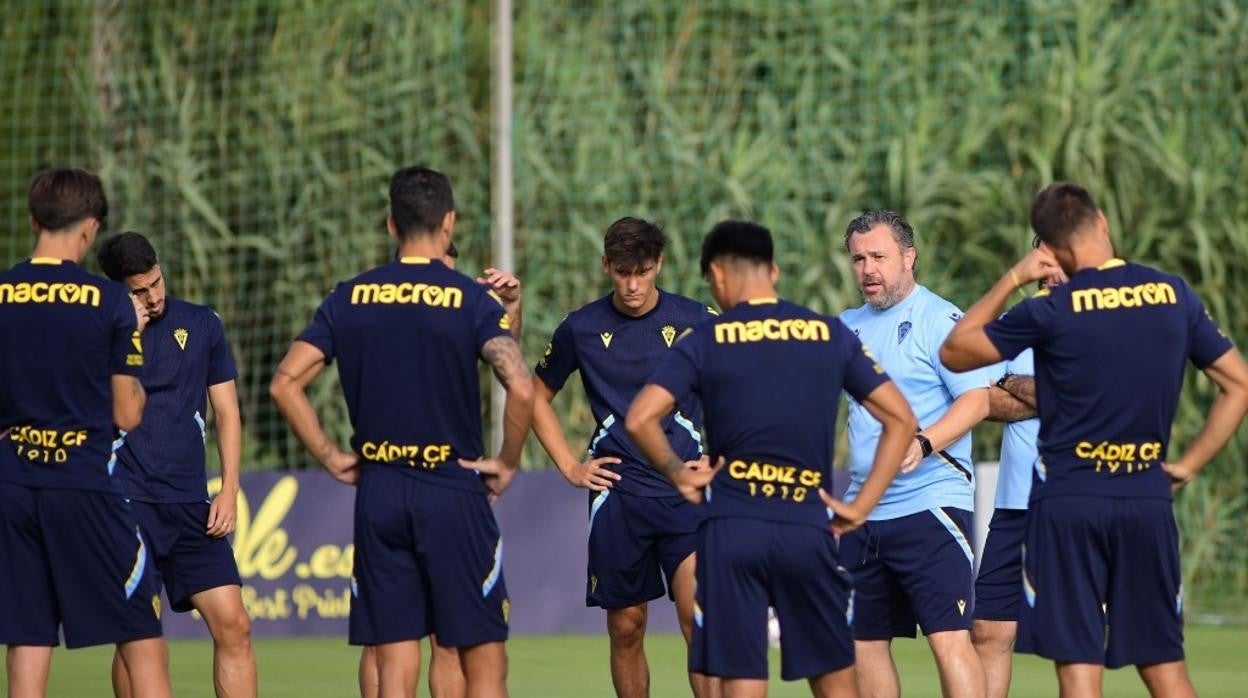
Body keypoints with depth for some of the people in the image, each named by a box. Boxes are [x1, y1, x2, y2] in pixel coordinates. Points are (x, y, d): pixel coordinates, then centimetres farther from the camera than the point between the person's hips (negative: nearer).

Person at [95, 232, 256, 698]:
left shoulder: (201, 324, 11)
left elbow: (226, 411, 14)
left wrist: (229, 490, 4)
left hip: (190, 503, 3)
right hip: (126, 501, -3)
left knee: (233, 625, -6)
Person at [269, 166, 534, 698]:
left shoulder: (349, 298, 5)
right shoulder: (471, 301, -5)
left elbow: (285, 384, 0)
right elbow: (521, 388, -18)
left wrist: (331, 457, 6)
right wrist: (507, 463, -4)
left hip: (378, 493, 3)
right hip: (454, 492, -3)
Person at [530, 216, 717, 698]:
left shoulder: (694, 320, 0)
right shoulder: (581, 329, 4)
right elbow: (537, 396, 18)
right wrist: (570, 466, 10)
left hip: (685, 489, -2)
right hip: (618, 490, 2)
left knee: (698, 618, -16)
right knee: (626, 628, 6)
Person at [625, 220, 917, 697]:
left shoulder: (706, 341, 0)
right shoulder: (831, 335, 7)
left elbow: (640, 419, -10)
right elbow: (901, 419, 7)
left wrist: (677, 473, 6)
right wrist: (862, 506, 7)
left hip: (732, 528, -1)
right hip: (807, 528, 1)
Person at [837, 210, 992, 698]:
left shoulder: (939, 319, -6)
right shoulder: (848, 326, 14)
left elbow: (977, 399, -14)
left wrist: (923, 444, -27)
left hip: (929, 506, -8)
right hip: (863, 510, 8)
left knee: (949, 639, -15)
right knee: (865, 643, 10)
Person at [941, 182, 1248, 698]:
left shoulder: (1050, 310, -8)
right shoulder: (1174, 295, 3)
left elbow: (954, 353, 4)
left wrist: (1011, 281, 7)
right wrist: (1189, 465, 11)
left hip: (1069, 500, -3)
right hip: (1148, 500, 3)